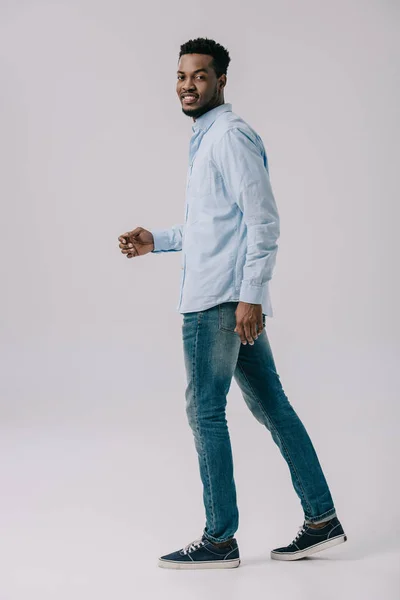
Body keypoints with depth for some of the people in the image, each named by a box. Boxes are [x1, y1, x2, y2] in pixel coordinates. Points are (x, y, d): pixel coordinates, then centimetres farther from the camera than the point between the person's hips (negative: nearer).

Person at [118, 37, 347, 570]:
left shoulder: (230, 135, -9)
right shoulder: (206, 139, 22)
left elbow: (263, 220, -17)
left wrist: (250, 295, -22)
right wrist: (156, 241, 21)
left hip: (220, 299, -10)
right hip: (229, 300, 10)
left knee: (205, 412, -4)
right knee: (271, 406, 9)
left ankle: (220, 539, 4)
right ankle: (322, 520, 13)